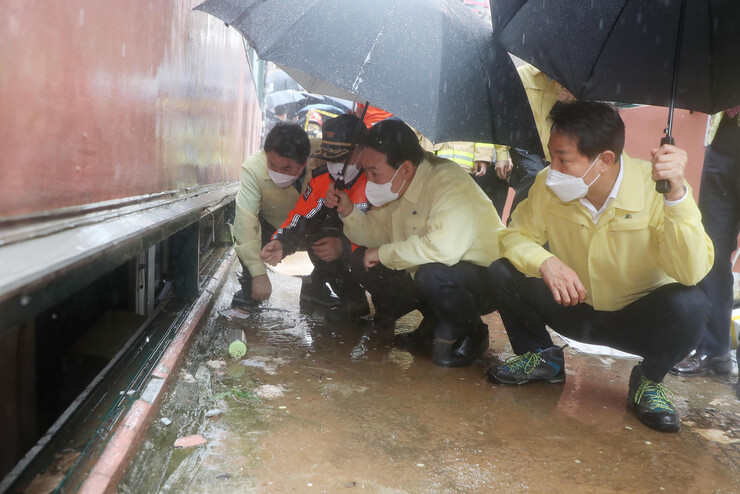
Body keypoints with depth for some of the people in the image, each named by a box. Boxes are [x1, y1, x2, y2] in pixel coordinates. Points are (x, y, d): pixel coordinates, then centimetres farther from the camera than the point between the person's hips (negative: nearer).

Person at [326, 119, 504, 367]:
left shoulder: (449, 184, -28)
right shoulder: (396, 185, -2)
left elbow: (443, 247, -44)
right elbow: (378, 232, 10)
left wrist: (384, 253, -30)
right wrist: (349, 212, -9)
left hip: (485, 278, -8)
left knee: (433, 273, -40)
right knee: (361, 262, 0)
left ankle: (470, 334, -6)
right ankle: (434, 323, 11)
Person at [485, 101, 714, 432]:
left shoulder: (655, 187, -25)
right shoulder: (549, 185, -17)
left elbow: (692, 273, -35)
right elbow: (515, 235, -11)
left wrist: (676, 193, -47)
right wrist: (545, 261, -33)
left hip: (637, 318, -2)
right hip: (574, 310, 2)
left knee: (689, 304, -33)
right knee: (503, 272, -19)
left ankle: (648, 381, 0)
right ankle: (542, 358, 9)